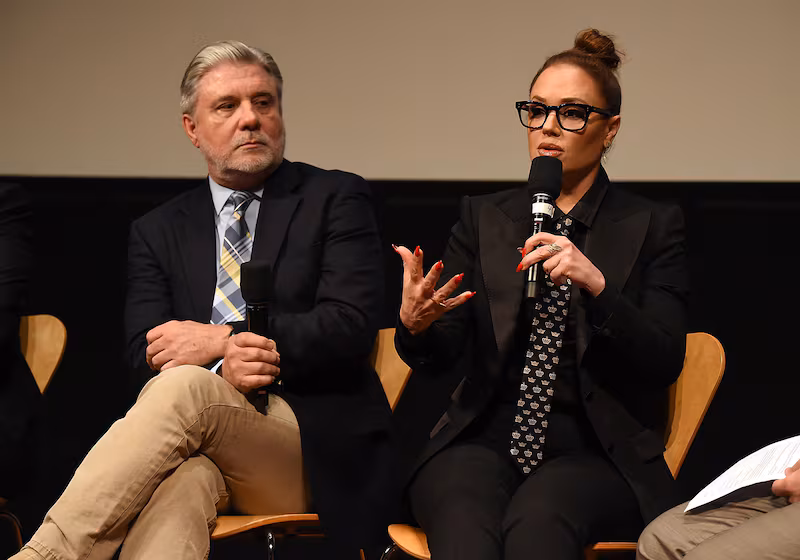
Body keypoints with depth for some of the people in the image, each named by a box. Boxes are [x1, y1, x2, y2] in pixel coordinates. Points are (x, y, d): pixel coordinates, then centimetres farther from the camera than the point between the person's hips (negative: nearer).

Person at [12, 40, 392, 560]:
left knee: (184, 387, -34)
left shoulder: (336, 198, 9)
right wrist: (223, 366, -16)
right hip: (198, 441, 2)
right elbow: (146, 354, 7)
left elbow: (351, 324, -5)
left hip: (314, 449, -2)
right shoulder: (157, 231, 19)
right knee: (180, 477, -38)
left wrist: (219, 339, -10)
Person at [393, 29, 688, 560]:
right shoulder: (483, 218, 15)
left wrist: (597, 285, -19)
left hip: (593, 453, -2)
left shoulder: (653, 226, 9)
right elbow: (440, 354, 7)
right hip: (482, 442, 2)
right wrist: (415, 325, -18)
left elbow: (664, 361, -3)